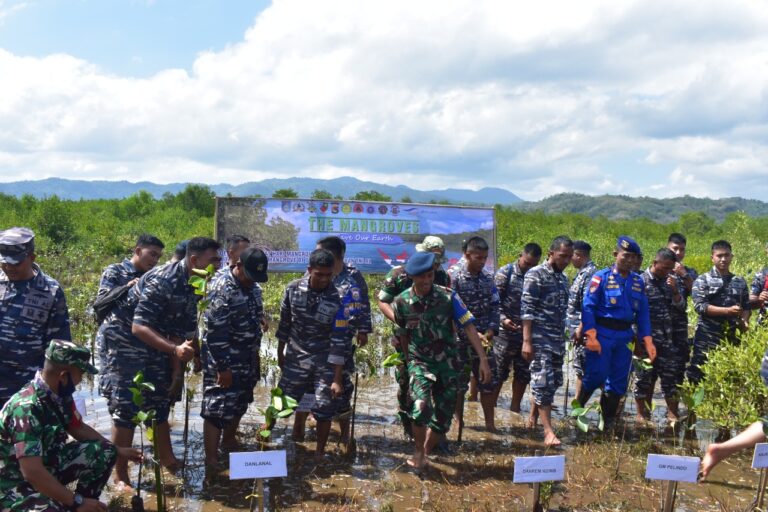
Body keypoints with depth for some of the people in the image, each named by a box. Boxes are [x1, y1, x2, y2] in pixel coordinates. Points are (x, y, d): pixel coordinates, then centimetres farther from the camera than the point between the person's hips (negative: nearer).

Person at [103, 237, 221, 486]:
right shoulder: (162, 281, -30)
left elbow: (181, 329, 4)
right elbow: (139, 327, -35)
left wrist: (177, 367, 6)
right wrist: (174, 350, -47)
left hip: (155, 342, 8)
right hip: (125, 338, -8)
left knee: (161, 400, 13)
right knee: (126, 407, -7)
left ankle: (166, 458, 28)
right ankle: (120, 475, 4)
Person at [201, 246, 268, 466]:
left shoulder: (252, 286, 6)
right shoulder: (221, 287, -21)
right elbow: (214, 331, -23)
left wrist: (255, 355, 18)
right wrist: (223, 367, -21)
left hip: (246, 359, 8)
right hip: (224, 360, -8)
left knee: (239, 403, 19)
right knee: (217, 408, -4)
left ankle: (229, 442, 38)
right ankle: (211, 460, 4)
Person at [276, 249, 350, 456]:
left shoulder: (336, 300, -18)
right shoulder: (293, 289, -10)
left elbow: (340, 341, -17)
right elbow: (285, 323, 5)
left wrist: (337, 379, -17)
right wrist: (280, 353, 11)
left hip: (324, 361, -2)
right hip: (296, 357, 2)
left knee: (324, 410, -1)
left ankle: (319, 453, 20)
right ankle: (297, 436, 42)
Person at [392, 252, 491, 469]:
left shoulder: (448, 296, -13)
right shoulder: (401, 302, -10)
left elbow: (468, 327, -11)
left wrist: (483, 359, -16)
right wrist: (407, 362, 16)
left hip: (448, 363, 1)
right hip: (419, 362, -1)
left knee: (443, 418, 4)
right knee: (421, 408, -25)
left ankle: (426, 451, 32)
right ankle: (418, 450, 1)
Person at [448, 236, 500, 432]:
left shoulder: (488, 278, 6)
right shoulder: (454, 277, -11)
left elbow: (495, 307, 8)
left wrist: (490, 332, -7)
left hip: (484, 339, 4)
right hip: (460, 340, -4)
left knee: (488, 381, 6)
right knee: (458, 383, 7)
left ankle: (490, 423, 17)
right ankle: (459, 422, 22)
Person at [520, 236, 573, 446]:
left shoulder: (563, 278, 15)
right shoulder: (535, 275, -8)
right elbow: (527, 310, -12)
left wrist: (563, 339, 18)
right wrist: (527, 341, -17)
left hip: (558, 340, 8)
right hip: (540, 339, -8)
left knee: (554, 382, 11)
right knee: (543, 383, -8)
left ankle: (533, 418, 27)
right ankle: (548, 432, -5)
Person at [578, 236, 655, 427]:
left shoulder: (638, 281, 11)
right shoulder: (601, 277, -4)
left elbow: (643, 313, 13)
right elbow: (588, 307, -9)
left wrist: (648, 341, 5)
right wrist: (591, 336, -17)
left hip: (625, 336, 5)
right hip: (603, 333, -5)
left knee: (619, 382, 7)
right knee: (596, 375, -11)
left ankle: (608, 422, 20)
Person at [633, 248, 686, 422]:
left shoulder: (670, 280, 9)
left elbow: (681, 306, 9)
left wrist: (674, 290, -10)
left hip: (667, 339, 5)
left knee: (671, 375, 6)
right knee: (645, 376, 4)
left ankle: (672, 413, 17)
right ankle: (642, 414, 14)